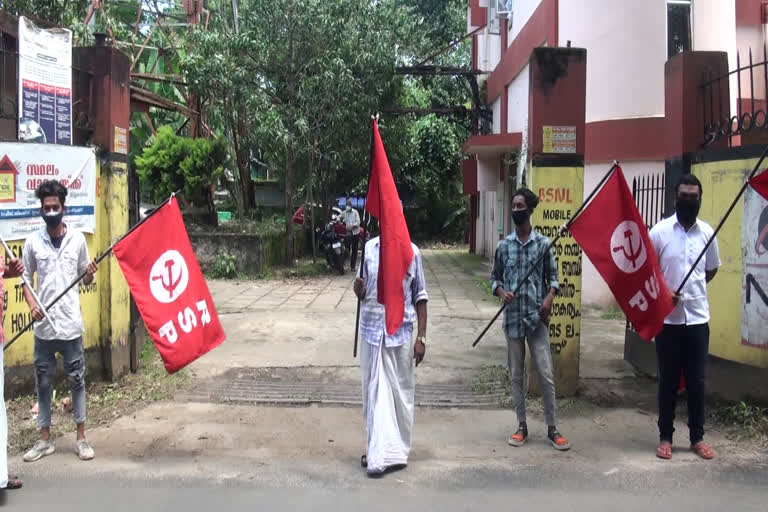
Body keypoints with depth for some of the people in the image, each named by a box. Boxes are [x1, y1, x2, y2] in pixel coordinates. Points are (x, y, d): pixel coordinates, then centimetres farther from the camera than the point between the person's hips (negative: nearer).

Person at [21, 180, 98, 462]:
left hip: (71, 323, 0)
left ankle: (81, 437, 17)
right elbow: (26, 278, 6)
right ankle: (45, 439, 20)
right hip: (43, 325, 1)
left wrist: (90, 274, -15)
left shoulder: (77, 239, 0)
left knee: (77, 380, 7)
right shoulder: (32, 241, 0)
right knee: (43, 383, 9)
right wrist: (32, 305, -9)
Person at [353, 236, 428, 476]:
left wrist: (421, 337, -1)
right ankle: (377, 452, 14)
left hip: (401, 332, -1)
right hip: (372, 330, 2)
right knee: (374, 393, 5)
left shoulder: (411, 252, 0)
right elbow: (362, 293, 11)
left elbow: (420, 297, 4)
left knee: (401, 393, 5)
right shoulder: (369, 249, 4)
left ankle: (397, 451, 16)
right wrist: (359, 289, -14)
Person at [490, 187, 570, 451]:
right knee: (516, 374, 9)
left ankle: (551, 428, 10)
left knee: (546, 373, -2)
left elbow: (553, 276, 4)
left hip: (537, 317, -2)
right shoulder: (504, 245, 4)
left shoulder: (543, 243, 0)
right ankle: (522, 426, 20)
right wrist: (501, 292, -10)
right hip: (512, 318, 2)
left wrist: (549, 297, -14)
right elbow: (495, 277, 11)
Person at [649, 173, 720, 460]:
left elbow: (711, 270, 18)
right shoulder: (660, 232, -5)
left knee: (697, 381, 7)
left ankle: (697, 437, 20)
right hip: (667, 318, -2)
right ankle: (665, 437, 18)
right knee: (668, 380, 7)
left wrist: (691, 290, 6)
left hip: (698, 317, 2)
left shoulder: (707, 232, 4)